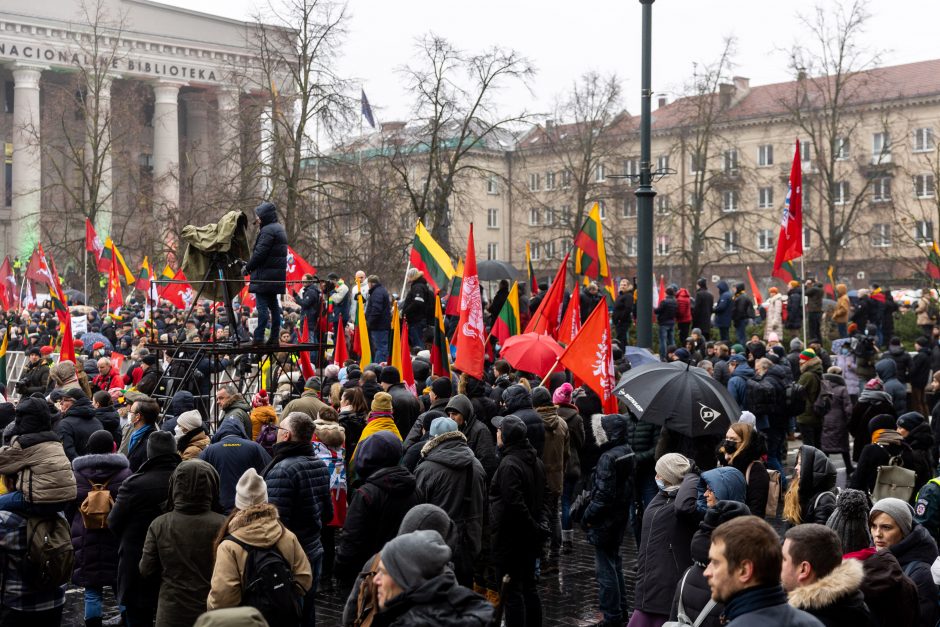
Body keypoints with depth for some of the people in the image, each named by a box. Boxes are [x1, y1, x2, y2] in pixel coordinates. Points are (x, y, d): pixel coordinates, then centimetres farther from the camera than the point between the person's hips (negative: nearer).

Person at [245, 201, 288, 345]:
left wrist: (248, 267, -5)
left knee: (262, 306, -9)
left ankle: (259, 338, -10)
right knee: (273, 305, 11)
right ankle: (274, 337, 12)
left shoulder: (267, 230, -13)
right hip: (277, 276, 10)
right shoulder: (279, 229, 19)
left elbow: (259, 253, -18)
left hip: (265, 275, -10)